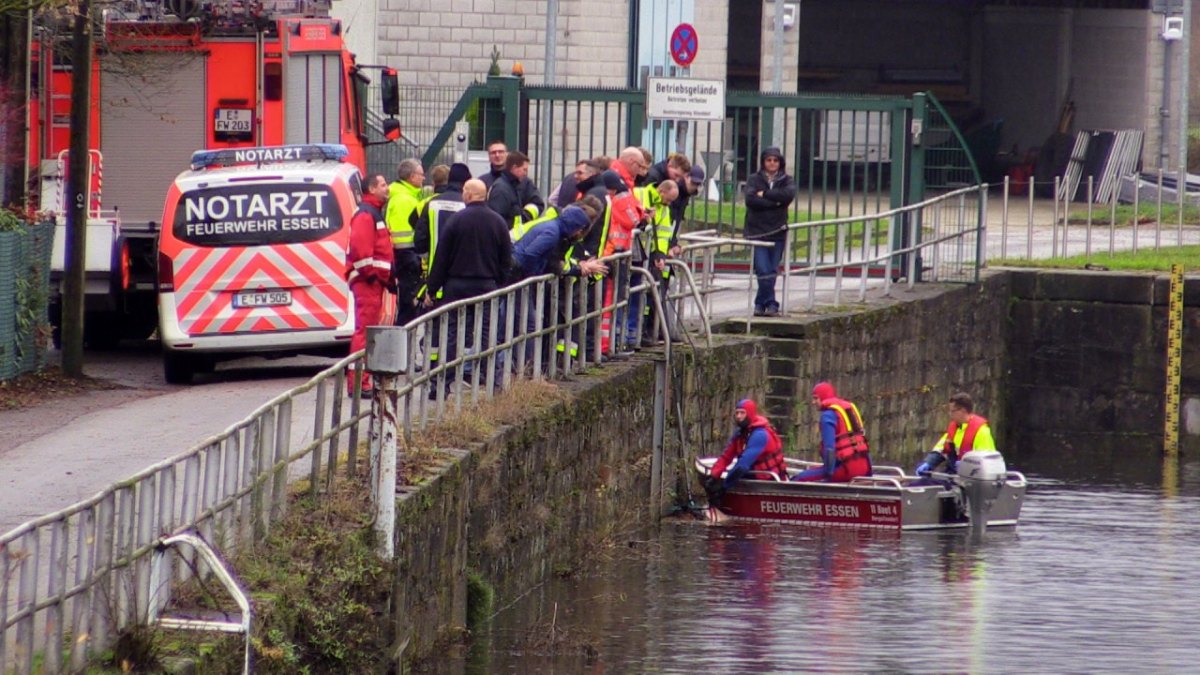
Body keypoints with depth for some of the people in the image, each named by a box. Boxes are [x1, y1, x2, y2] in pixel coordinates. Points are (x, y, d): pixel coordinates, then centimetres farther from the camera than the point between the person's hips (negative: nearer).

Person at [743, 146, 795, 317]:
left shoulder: (785, 180, 10)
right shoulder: (754, 180, 5)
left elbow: (789, 194, -12)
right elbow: (750, 199, -11)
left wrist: (765, 194, -12)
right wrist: (775, 202, -12)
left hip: (778, 232, 2)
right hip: (757, 231, -2)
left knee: (771, 271, 3)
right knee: (764, 271, -11)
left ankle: (760, 304, 13)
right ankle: (770, 304, -5)